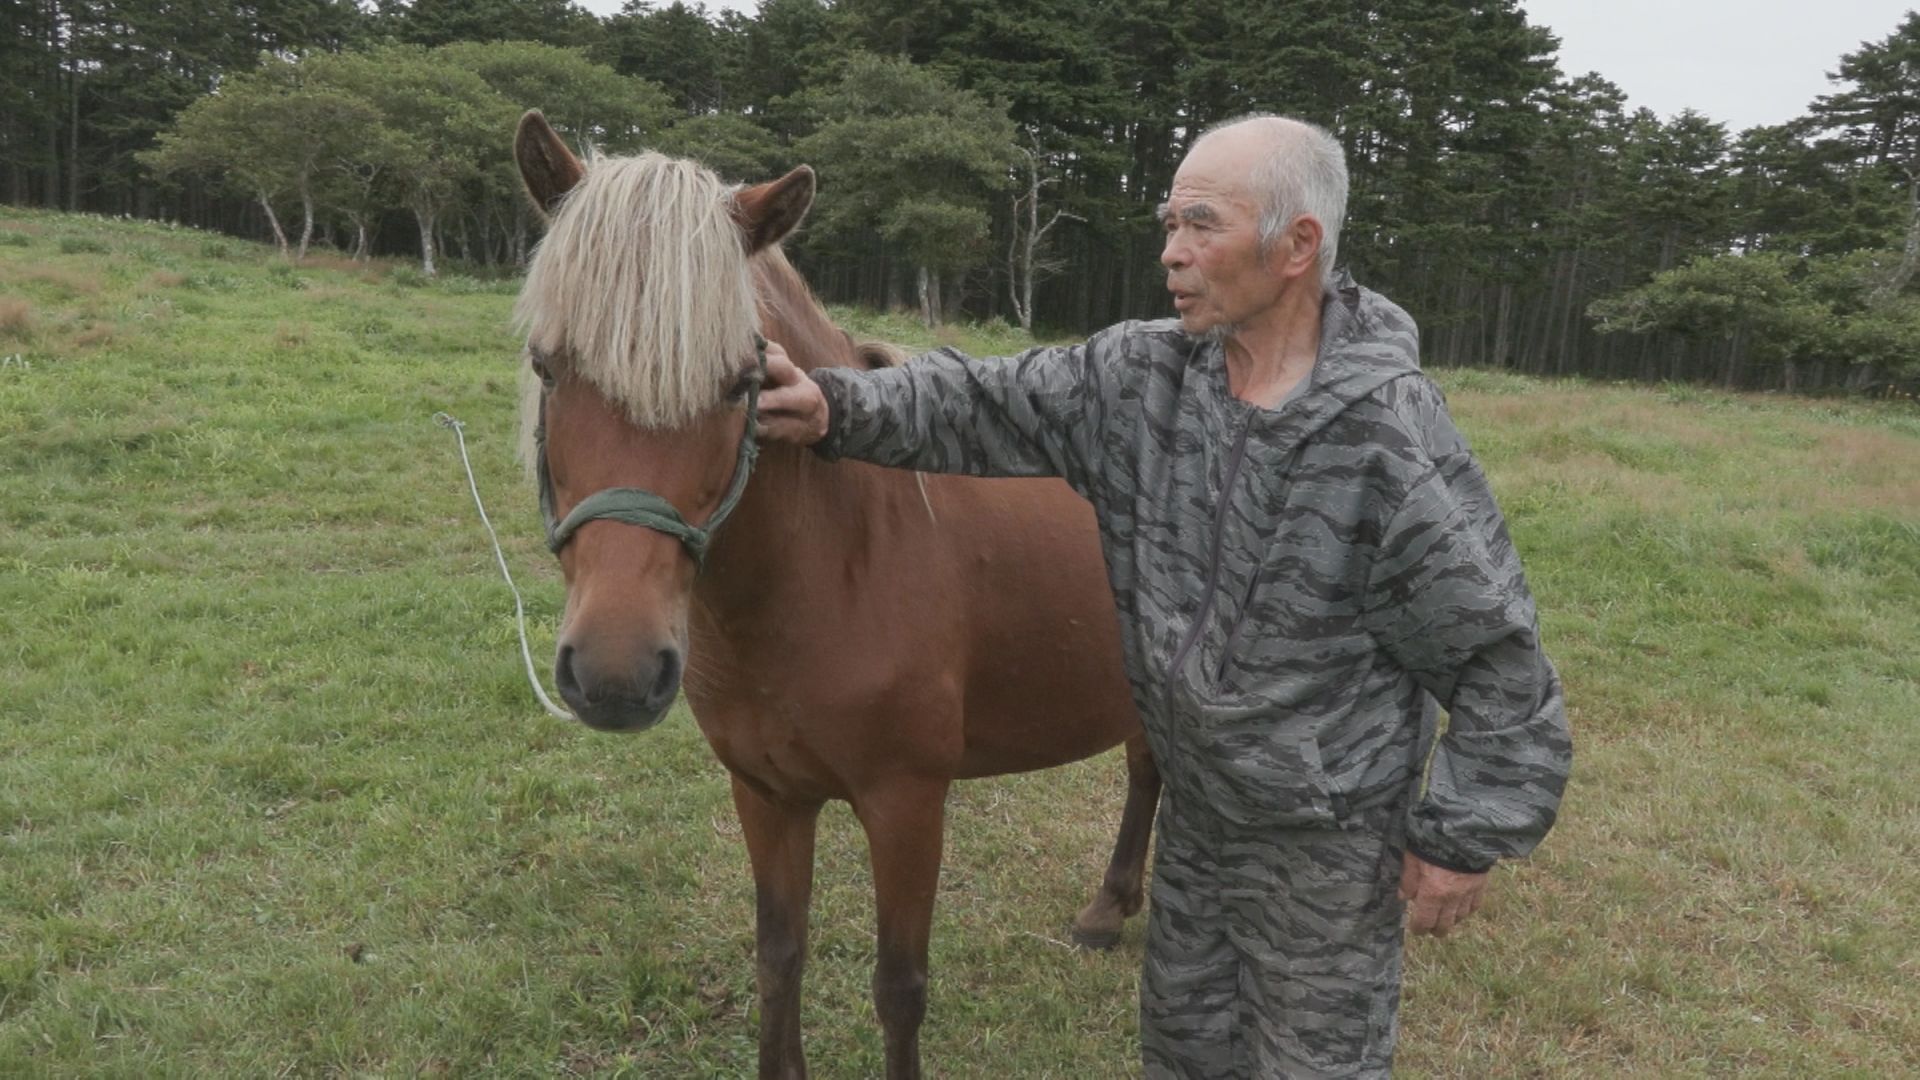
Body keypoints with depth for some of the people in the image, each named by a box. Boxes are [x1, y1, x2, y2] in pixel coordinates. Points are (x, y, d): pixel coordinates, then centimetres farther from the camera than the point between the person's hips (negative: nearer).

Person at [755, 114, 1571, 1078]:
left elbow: (1497, 654, -16)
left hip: (1329, 836, -5)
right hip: (1196, 804, 6)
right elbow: (984, 404, -5)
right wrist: (838, 409, -21)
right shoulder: (1139, 375, -7)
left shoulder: (1392, 436, -23)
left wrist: (1464, 838, -14)